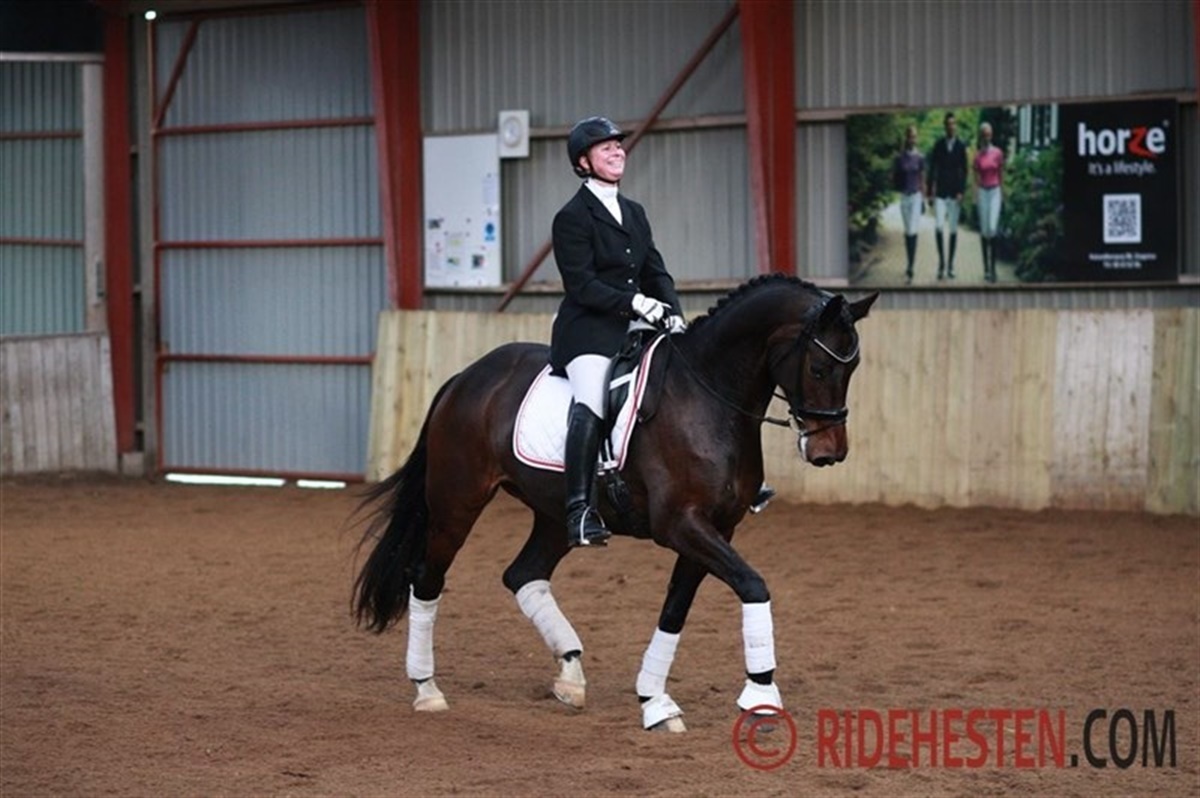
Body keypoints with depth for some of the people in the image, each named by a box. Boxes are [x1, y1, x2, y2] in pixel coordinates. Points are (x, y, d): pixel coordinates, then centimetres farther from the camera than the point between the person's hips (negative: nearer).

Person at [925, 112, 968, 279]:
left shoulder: (961, 146, -1)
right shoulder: (938, 145, 3)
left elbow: (964, 171, 0)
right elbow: (932, 169, 5)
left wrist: (961, 192, -9)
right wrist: (930, 192, 1)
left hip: (955, 192, 0)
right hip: (940, 192, 0)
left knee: (953, 229, 4)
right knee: (938, 227, -13)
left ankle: (950, 265, 12)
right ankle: (941, 261, 0)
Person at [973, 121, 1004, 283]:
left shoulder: (998, 153, 0)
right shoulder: (978, 156, 2)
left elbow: (1001, 175, 6)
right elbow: (976, 179, 4)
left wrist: (1002, 193, 4)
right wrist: (976, 197, -3)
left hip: (995, 191, -1)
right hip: (983, 192, 1)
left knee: (993, 229, -13)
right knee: (984, 230, 3)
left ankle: (993, 268, -9)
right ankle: (986, 268, 10)